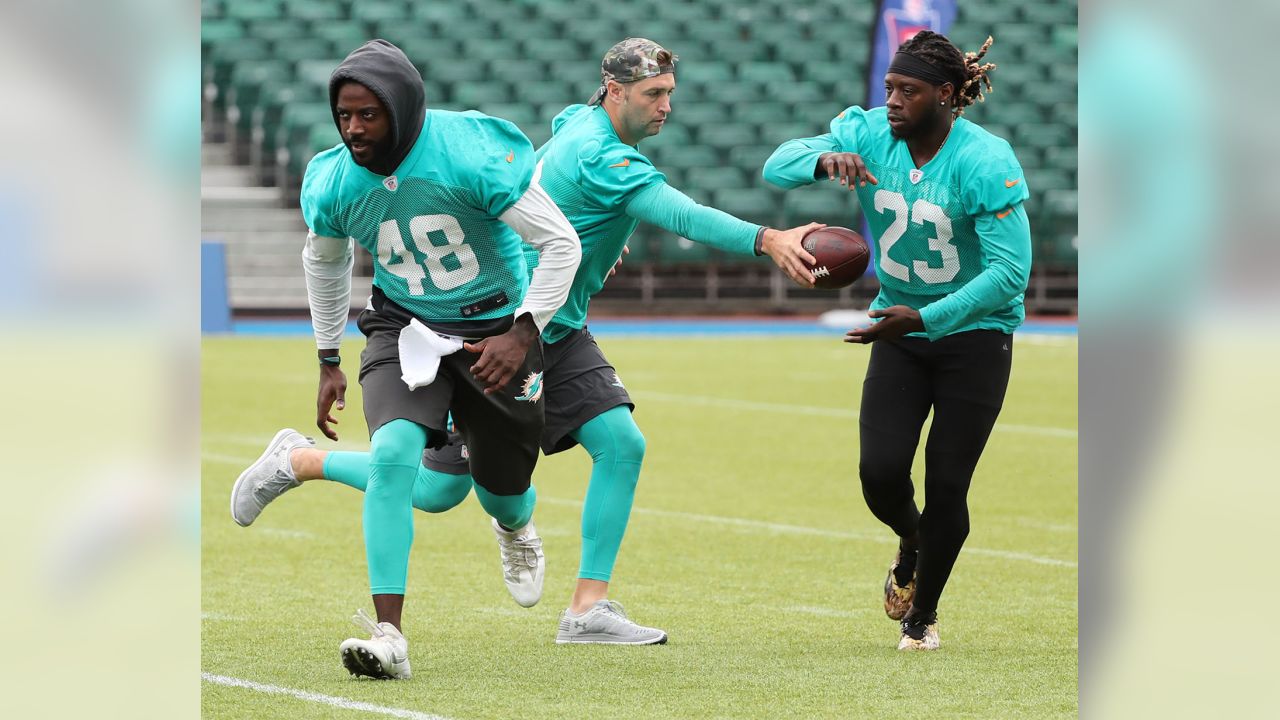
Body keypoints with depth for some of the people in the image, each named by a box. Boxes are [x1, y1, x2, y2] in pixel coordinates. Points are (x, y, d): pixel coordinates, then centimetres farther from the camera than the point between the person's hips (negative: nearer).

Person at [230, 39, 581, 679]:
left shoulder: (475, 156, -25)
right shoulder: (333, 182, -12)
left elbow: (560, 244, -17)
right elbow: (324, 261, 13)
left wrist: (522, 334, -22)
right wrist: (329, 362, 17)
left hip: (495, 330, -2)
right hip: (404, 328, 2)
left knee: (501, 492, 10)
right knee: (394, 453, -25)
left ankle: (516, 528, 53)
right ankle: (388, 635, -26)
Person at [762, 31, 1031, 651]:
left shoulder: (983, 161, -22)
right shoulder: (869, 136, -8)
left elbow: (1011, 270, -24)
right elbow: (777, 165, -10)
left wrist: (924, 319, -30)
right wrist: (823, 160, -34)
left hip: (975, 336, -3)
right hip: (899, 333, 4)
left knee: (946, 487, -3)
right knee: (879, 473, -10)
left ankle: (923, 614, 20)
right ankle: (911, 544, 26)